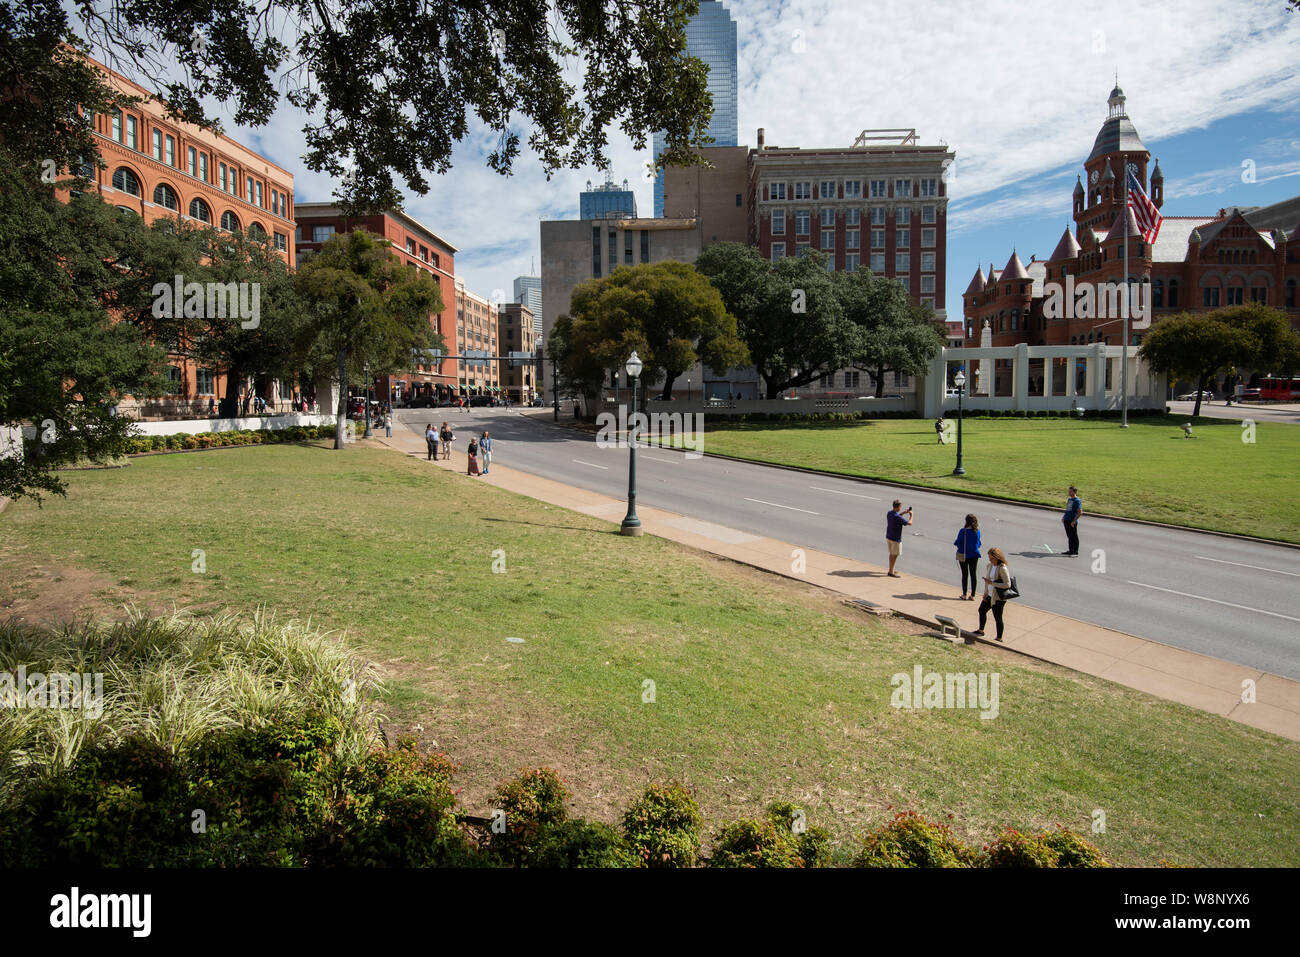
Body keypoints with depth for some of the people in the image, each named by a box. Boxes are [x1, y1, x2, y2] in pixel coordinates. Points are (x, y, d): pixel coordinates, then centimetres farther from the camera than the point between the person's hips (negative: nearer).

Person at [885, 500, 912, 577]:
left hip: (888, 536, 8)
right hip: (895, 539, -8)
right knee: (894, 555, 3)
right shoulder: (898, 517, -27)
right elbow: (909, 523, -16)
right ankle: (891, 572, 10)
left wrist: (904, 512, 15)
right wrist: (911, 515, 0)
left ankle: (891, 570, 31)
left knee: (892, 554, 20)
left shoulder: (889, 513, -1)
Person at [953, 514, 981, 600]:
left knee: (965, 574, 7)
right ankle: (972, 595, 14)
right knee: (973, 575, 9)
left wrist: (955, 542, 12)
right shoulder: (977, 531, -5)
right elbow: (978, 543, 7)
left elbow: (958, 543, -10)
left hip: (963, 555, -3)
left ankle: (964, 595, 12)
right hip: (974, 555, 3)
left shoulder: (963, 531, -17)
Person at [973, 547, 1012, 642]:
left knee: (997, 618, 2)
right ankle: (981, 631, 45)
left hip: (998, 598, -10)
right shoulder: (990, 566, 2)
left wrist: (992, 583, -26)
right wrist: (985, 593, 11)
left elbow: (1008, 584, -26)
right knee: (982, 610, 24)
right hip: (990, 595, 10)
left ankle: (999, 638, 18)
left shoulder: (1002, 568, -24)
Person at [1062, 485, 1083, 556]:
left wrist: (1074, 521, -19)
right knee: (1069, 536, 13)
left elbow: (1080, 512, -16)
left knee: (1074, 536, -1)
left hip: (1072, 521, -8)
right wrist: (1064, 517, 18)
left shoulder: (1077, 501, -11)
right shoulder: (1069, 499, 15)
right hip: (1066, 520, 8)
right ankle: (1070, 550, 19)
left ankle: (1075, 551, 4)